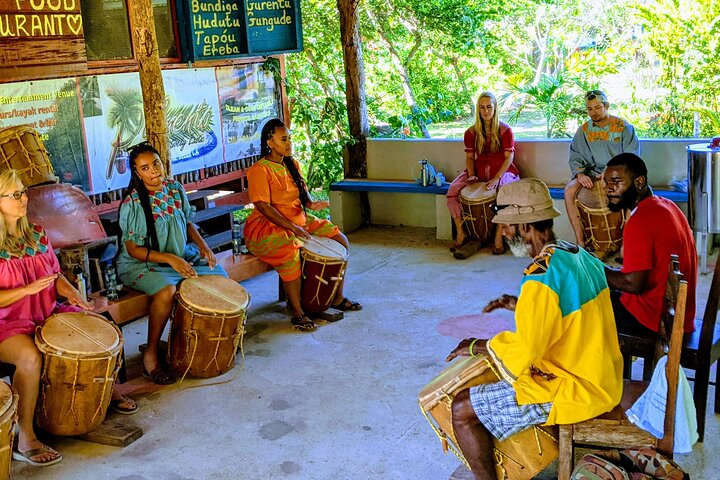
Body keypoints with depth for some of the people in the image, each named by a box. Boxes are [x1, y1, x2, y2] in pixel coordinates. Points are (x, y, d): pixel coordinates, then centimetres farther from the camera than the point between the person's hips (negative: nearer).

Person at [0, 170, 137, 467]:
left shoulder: (36, 234, 7)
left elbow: (56, 274, 13)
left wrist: (71, 291, -7)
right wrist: (28, 289, -25)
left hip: (47, 313, 7)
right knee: (30, 356, -35)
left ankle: (108, 390, 22)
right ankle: (24, 439, -23)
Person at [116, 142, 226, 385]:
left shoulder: (175, 188, -3)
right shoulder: (133, 203, -20)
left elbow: (188, 222, 11)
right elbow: (133, 249, -18)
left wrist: (202, 245, -7)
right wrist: (170, 259, -28)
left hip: (181, 255, 7)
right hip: (141, 263, -6)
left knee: (219, 276, -6)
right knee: (167, 290, -35)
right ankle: (151, 355, -17)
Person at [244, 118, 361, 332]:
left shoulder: (292, 164, 11)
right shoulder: (259, 170, -14)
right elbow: (263, 207, -20)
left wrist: (311, 203, -9)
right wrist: (292, 228, -27)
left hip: (299, 219, 8)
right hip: (269, 226, -8)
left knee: (340, 240, -1)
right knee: (291, 252, -39)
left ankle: (337, 297, 13)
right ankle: (297, 312, -26)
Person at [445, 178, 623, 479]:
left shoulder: (541, 276, -25)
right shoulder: (583, 256, 3)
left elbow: (524, 350, -23)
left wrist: (475, 347, -7)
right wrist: (521, 305, 15)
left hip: (575, 391, -10)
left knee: (462, 410, -7)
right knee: (501, 373, 29)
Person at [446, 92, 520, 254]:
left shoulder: (505, 130, -6)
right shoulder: (472, 132, 4)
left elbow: (509, 157, -9)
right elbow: (469, 157, 8)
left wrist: (496, 178, -21)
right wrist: (471, 174, -11)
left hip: (501, 170, -4)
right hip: (479, 170, 4)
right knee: (452, 191, -18)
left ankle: (498, 239, -22)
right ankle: (461, 234, -7)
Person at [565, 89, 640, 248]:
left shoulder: (623, 127, -3)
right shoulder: (584, 130, 6)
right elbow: (575, 156, 6)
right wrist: (580, 173, -15)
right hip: (593, 174, 3)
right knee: (569, 191, -26)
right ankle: (580, 241, -22)